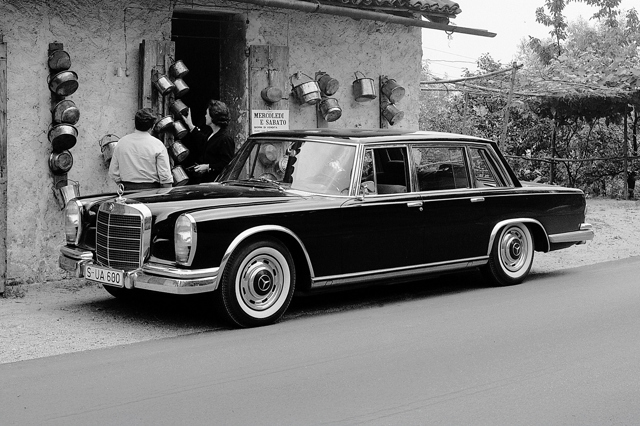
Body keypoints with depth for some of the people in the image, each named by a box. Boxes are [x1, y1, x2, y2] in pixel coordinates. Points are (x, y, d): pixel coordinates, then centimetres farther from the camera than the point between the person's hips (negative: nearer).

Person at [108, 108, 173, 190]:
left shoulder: (121, 142, 4)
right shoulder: (157, 145, -7)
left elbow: (113, 172, 8)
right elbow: (165, 176, -9)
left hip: (128, 190, 4)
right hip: (150, 190, -4)